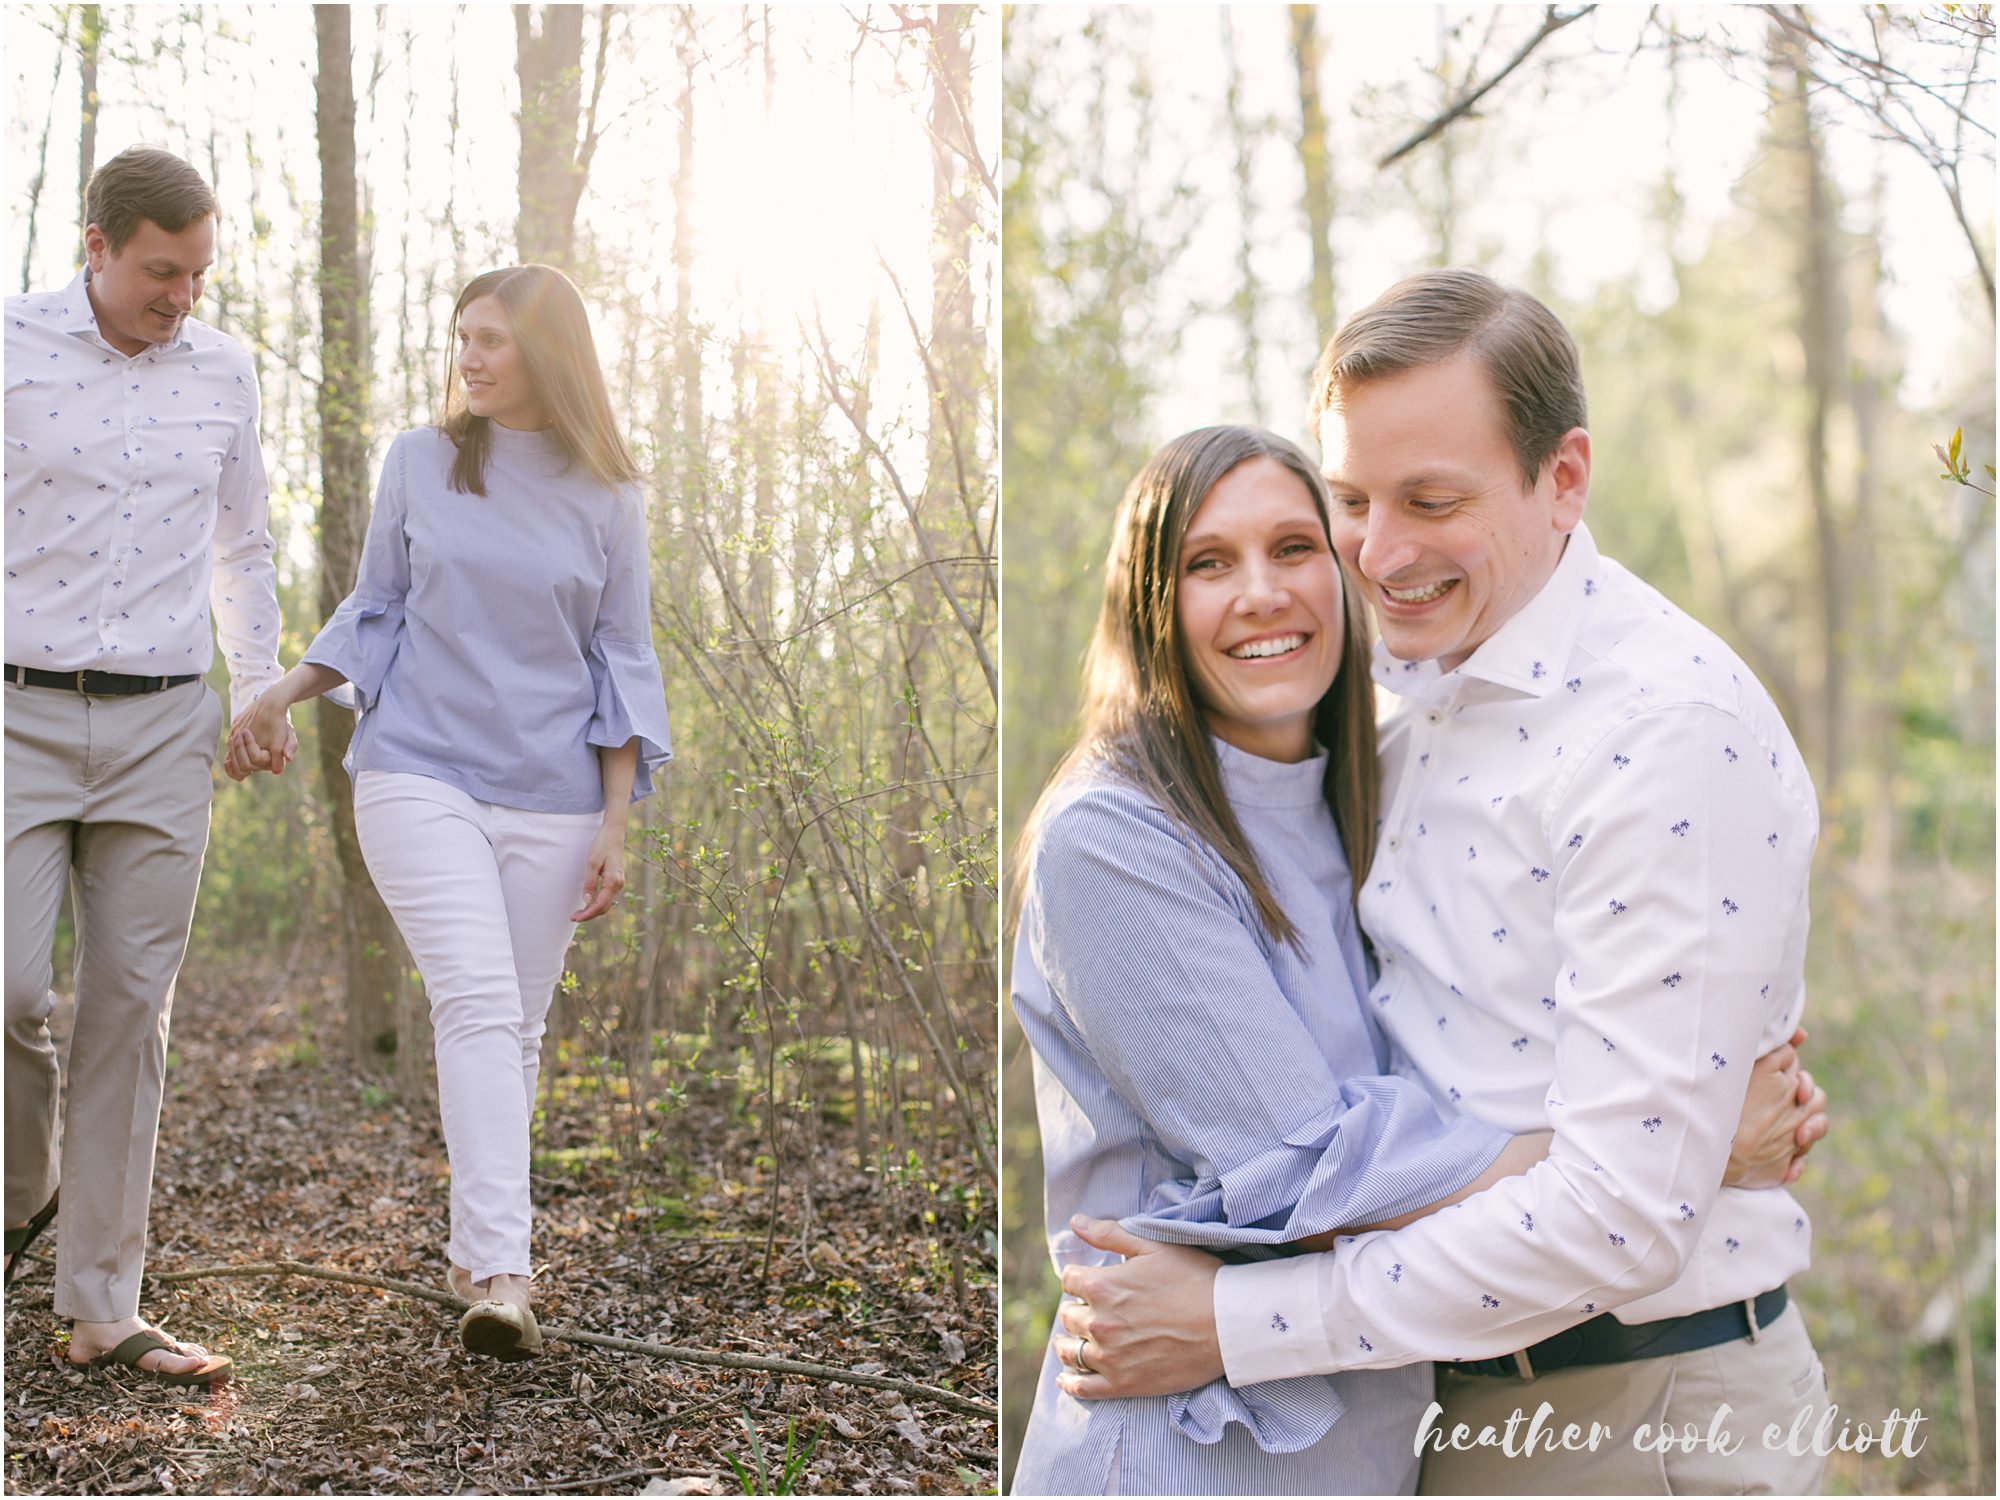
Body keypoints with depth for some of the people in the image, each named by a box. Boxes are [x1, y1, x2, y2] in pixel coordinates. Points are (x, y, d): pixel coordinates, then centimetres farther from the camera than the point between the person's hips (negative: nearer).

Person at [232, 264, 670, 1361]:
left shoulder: (606, 498, 4)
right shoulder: (418, 463, 6)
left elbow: (622, 666, 6)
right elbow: (375, 610, 16)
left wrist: (616, 824, 2)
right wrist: (281, 695, 5)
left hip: (549, 798, 1)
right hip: (420, 776, -1)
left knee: (516, 1029, 6)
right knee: (480, 1005, -16)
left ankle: (474, 1248, 22)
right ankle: (500, 1275, -22)